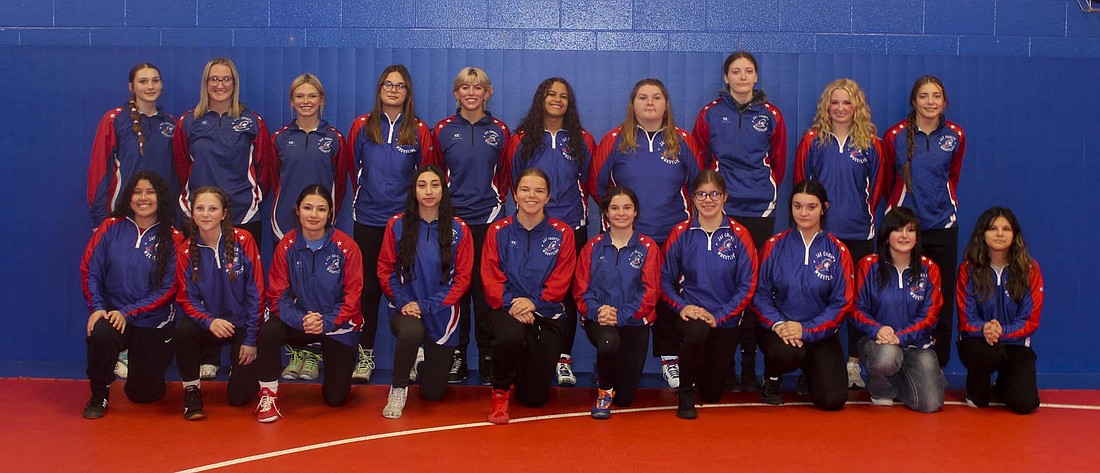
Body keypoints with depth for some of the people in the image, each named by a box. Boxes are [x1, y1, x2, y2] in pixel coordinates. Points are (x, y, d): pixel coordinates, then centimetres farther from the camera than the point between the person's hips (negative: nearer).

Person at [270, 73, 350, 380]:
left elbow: (339, 182, 8)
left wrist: (329, 213, 5)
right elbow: (275, 179, 13)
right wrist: (288, 205, 8)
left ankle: (313, 355, 3)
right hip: (286, 222, 1)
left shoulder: (334, 139, 5)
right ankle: (295, 353, 7)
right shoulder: (280, 139, 8)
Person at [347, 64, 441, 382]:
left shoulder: (419, 131, 2)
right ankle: (366, 355, 11)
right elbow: (351, 168, 12)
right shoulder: (362, 126, 4)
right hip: (368, 219, 1)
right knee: (369, 286, 3)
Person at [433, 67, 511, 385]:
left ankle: (487, 356, 7)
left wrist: (496, 201, 3)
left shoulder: (499, 131, 6)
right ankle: (456, 355, 9)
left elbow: (505, 175, 12)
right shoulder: (443, 130, 5)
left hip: (488, 220, 0)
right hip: (451, 219, 0)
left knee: (486, 288, 0)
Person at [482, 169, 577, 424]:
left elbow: (560, 281, -3)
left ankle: (527, 367, 38)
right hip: (506, 309, -1)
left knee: (535, 398, -2)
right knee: (510, 335, -40)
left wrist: (533, 301, -19)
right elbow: (491, 278, -3)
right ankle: (500, 393, -9)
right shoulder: (498, 231, 4)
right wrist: (511, 304, -20)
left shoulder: (562, 233, 3)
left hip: (547, 314, 1)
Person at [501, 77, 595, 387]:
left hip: (572, 227, 1)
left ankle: (564, 360, 7)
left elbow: (589, 183, 14)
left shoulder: (582, 141, 9)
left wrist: (578, 210, 7)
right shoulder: (521, 140, 6)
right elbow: (512, 181, 10)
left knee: (568, 293, 2)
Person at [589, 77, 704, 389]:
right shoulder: (615, 140, 3)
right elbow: (596, 183, 8)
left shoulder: (683, 142, 6)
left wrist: (685, 215, 9)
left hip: (672, 238, 1)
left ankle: (670, 358, 13)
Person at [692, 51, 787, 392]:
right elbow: (700, 162, 12)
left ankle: (749, 366, 4)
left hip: (760, 212, 1)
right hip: (720, 211, -1)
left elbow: (779, 163, 16)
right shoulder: (710, 114, 6)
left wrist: (765, 193, 11)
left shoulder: (770, 115, 8)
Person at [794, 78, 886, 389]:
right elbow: (800, 183, 6)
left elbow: (875, 187, 10)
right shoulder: (812, 141, 3)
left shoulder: (870, 144, 6)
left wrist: (864, 215, 5)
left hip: (858, 233, 1)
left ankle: (853, 364, 11)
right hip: (819, 231, -1)